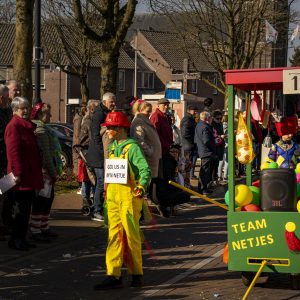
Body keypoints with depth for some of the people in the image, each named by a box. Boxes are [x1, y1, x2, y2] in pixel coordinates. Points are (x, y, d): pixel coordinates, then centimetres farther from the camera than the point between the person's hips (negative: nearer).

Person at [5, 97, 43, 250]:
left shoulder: (27, 126, 18)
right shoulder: (13, 126, -12)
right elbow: (13, 152, -18)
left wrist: (38, 171, 21)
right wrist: (17, 173, -22)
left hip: (30, 174, 9)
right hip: (22, 175, -9)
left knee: (26, 208, 12)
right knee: (20, 208, -5)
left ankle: (22, 238, 18)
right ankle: (15, 239, 2)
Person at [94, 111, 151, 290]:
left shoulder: (132, 147, -10)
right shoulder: (113, 147, 14)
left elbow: (145, 169, -18)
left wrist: (141, 186, -33)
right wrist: (107, 191, 19)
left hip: (128, 195, -7)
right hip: (113, 195, 7)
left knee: (131, 234, 1)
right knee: (114, 235, 4)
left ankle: (137, 273, 14)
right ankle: (113, 275, 3)